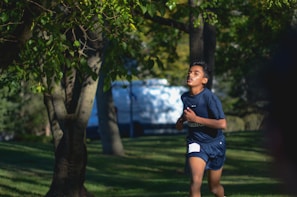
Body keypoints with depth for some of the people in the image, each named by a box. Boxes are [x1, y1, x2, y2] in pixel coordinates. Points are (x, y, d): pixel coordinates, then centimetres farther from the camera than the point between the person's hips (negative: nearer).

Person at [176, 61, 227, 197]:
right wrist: (182, 120, 1)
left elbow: (222, 124, -30)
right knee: (196, 181, -21)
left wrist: (196, 119, -28)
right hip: (196, 143, 3)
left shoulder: (209, 97, -21)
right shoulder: (185, 97, -3)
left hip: (215, 143, -3)